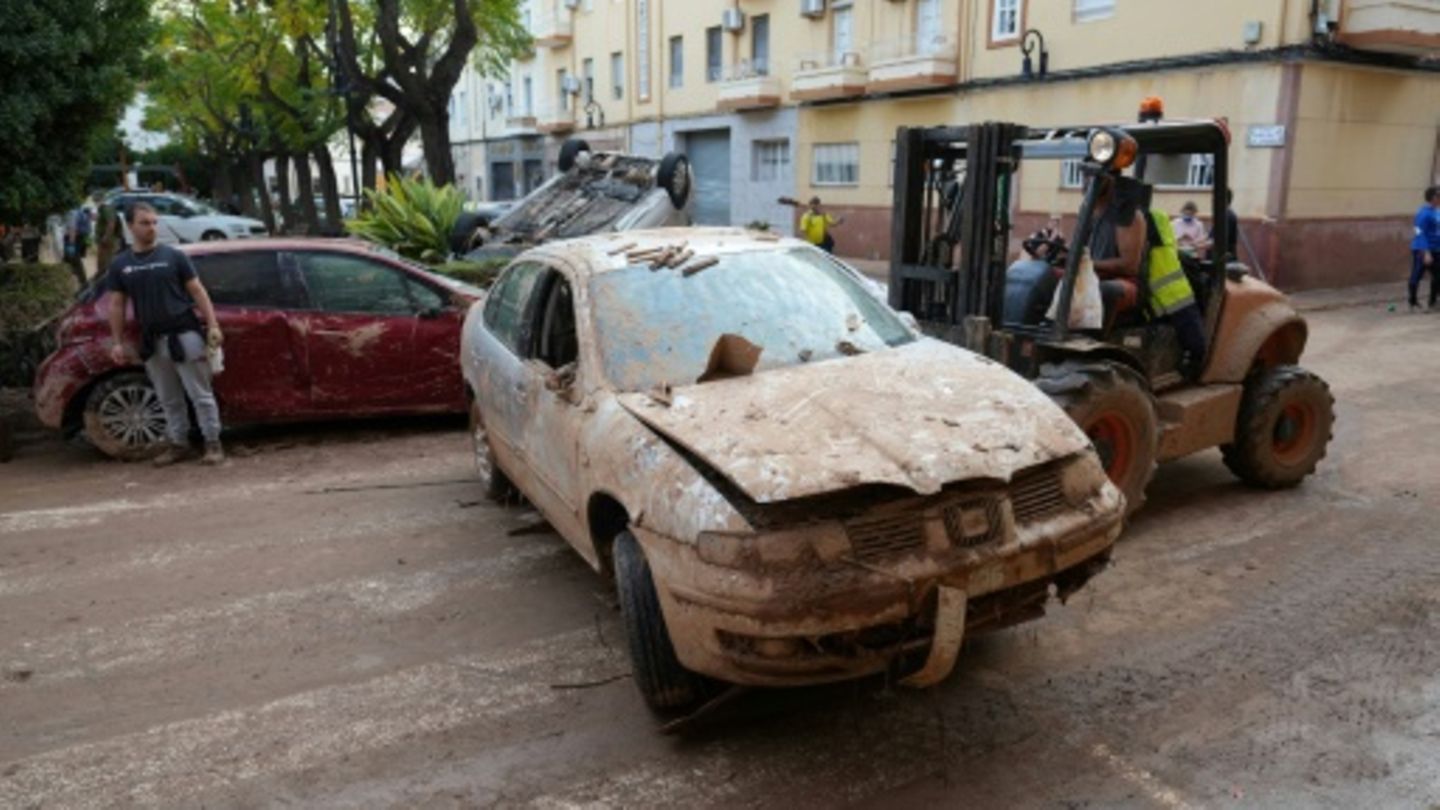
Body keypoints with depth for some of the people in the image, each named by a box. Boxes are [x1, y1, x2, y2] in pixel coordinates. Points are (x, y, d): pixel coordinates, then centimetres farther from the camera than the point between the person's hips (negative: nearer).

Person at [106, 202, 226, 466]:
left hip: (183, 333, -3)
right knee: (168, 399, 12)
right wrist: (118, 342, 5)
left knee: (200, 393, -1)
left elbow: (197, 291, -2)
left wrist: (213, 325, -10)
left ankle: (213, 444, 5)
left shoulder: (173, 256, -1)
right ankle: (179, 444, 22)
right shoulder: (120, 264, 8)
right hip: (152, 340, 4)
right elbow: (117, 305, 10)